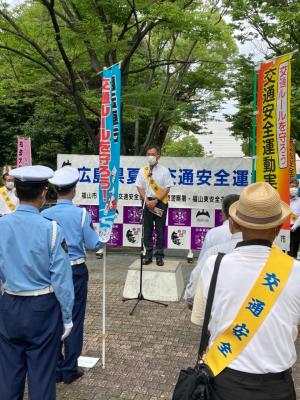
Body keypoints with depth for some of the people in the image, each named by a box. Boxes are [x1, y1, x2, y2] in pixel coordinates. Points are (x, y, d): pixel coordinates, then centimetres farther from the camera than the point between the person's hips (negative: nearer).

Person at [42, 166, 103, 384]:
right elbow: (93, 244, -8)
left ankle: (55, 369, 26)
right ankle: (69, 370, 19)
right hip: (76, 271, -2)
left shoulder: (45, 215, -7)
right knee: (74, 319, 9)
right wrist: (103, 237, 12)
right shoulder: (81, 214, -13)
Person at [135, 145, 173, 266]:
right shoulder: (142, 171, 5)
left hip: (161, 203, -2)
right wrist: (147, 201, -8)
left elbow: (167, 188, -5)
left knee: (160, 231, 1)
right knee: (147, 230, 5)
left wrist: (156, 201, -13)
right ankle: (148, 255, 15)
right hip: (147, 202, 2)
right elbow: (140, 187, 5)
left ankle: (159, 256, 10)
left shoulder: (164, 171, -2)